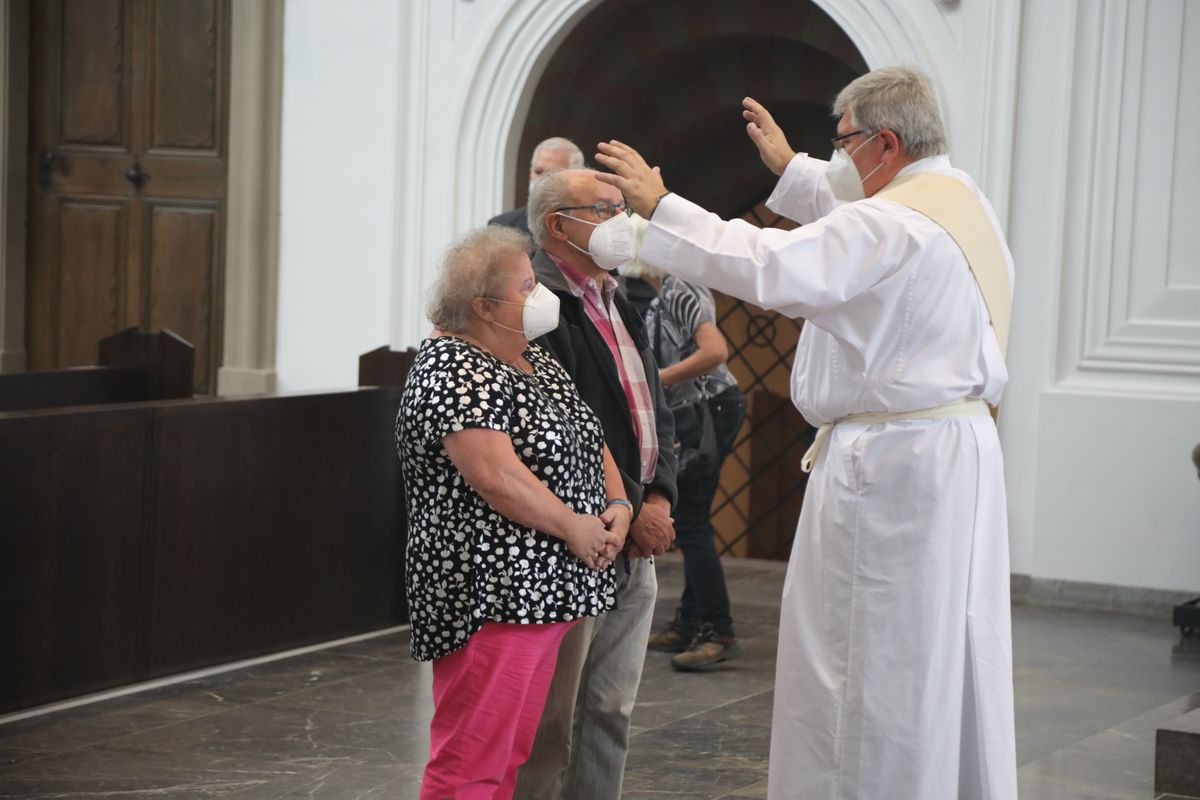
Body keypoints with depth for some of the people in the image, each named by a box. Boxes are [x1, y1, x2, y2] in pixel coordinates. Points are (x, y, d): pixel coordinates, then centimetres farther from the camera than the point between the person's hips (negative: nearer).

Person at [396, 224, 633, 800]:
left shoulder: (536, 361, 15)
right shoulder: (453, 372, -13)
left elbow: (588, 438, 20)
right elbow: (497, 476, -22)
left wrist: (617, 505, 3)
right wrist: (574, 527, -12)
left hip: (549, 591, 9)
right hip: (494, 595, -9)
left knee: (510, 752, 13)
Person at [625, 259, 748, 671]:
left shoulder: (680, 291, -16)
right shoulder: (659, 298, 15)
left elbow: (715, 350, -28)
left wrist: (657, 378, -24)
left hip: (708, 411, -10)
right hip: (691, 414, 10)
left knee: (690, 521, -11)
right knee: (687, 518, 13)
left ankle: (719, 633, -9)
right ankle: (691, 623, 20)